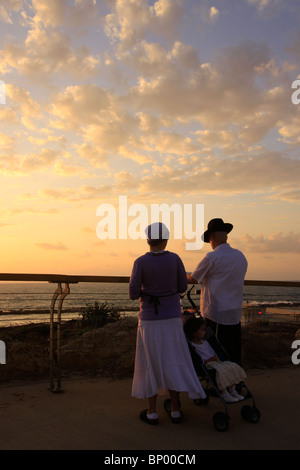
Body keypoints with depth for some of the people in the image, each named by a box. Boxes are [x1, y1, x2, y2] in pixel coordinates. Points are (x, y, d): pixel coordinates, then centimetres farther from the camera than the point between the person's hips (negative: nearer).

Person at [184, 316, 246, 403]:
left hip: (214, 362, 9)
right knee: (220, 371, -33)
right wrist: (208, 360, -18)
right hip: (205, 366, -9)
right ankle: (224, 394, -22)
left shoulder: (205, 342, 20)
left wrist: (216, 359, 0)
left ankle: (232, 391, -1)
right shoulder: (192, 346, -9)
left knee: (232, 366, -7)